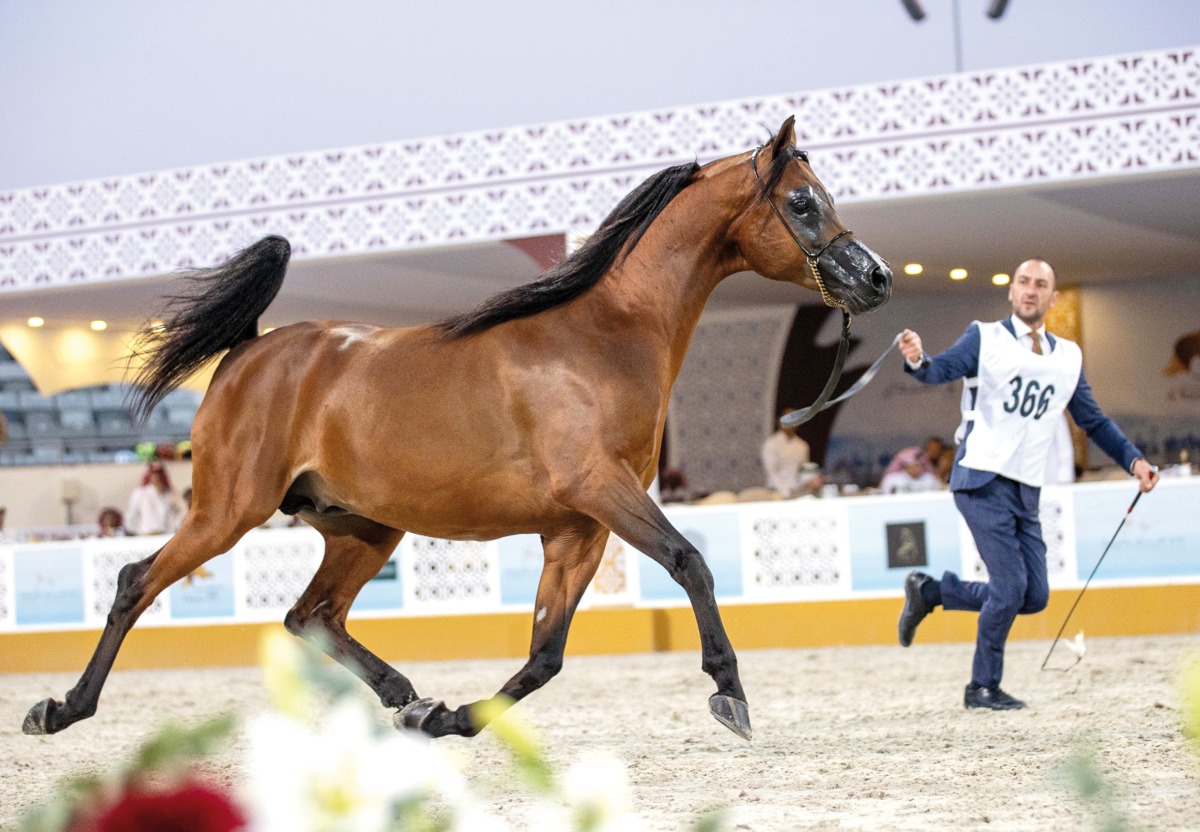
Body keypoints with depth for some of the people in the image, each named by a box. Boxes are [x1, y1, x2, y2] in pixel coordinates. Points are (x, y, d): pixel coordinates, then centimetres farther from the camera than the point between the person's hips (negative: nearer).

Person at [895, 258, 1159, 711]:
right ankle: (983, 686, 5)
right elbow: (943, 369, -16)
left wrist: (1133, 460, 9)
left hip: (1027, 490, 6)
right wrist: (918, 361, -39)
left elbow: (1093, 421, 21)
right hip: (982, 481, -6)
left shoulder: (1068, 356, 14)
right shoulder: (986, 338, 0)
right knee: (1010, 585, -12)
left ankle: (930, 591, 19)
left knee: (1034, 596, 3)